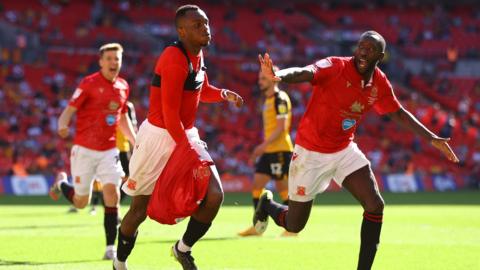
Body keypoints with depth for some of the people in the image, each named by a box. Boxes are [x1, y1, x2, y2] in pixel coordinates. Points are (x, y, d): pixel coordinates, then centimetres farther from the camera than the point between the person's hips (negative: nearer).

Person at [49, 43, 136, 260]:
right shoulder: (89, 84, -9)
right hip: (85, 150, -4)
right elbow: (69, 110, -14)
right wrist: (63, 126, -35)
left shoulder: (123, 87, 7)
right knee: (81, 202, 5)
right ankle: (61, 183, 38)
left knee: (112, 195, -13)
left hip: (109, 150, 4)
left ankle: (111, 247, -8)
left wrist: (135, 142, 16)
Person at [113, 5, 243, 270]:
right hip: (159, 136, -8)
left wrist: (223, 94, 3)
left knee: (214, 196, -10)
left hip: (187, 134, 8)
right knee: (140, 209, 6)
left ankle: (184, 249, 12)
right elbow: (170, 112, -22)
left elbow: (203, 91, 24)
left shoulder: (197, 55, 6)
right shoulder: (175, 59, -21)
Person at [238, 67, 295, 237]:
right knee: (256, 186, 5)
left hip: (280, 150, -9)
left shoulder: (280, 99, -11)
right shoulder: (268, 100, 18)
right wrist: (262, 149, 21)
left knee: (282, 188, -5)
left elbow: (281, 127, -18)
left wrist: (264, 145, -23)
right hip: (268, 151, 9)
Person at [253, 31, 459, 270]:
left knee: (375, 206, -12)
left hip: (345, 151, 5)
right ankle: (267, 204, 40)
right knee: (294, 225, 5)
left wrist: (432, 139, 9)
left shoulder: (380, 83, -5)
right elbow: (303, 73, -44)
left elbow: (399, 114, 12)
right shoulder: (335, 67, -24)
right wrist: (276, 76, -66)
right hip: (312, 152, -5)